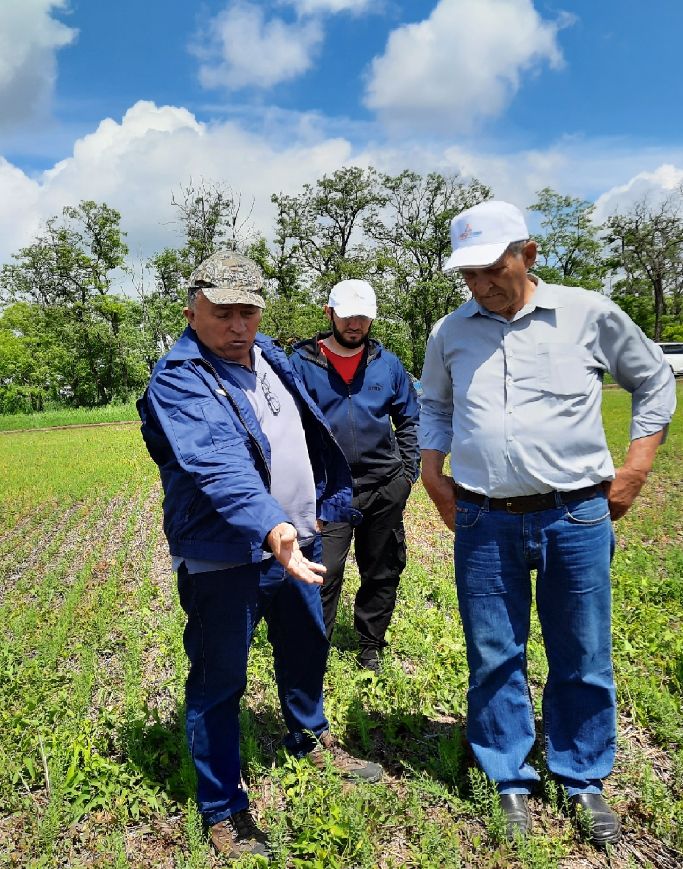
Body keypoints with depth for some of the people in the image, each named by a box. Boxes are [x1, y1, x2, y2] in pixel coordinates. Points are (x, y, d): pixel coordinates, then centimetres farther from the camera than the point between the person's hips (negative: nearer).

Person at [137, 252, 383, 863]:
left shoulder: (270, 357, 6)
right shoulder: (178, 382, -20)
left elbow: (311, 436, 18)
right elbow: (218, 466, -37)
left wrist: (325, 503, 19)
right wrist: (271, 527, -50)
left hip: (297, 543, 8)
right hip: (224, 559, -8)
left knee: (307, 650, 25)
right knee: (218, 684, 7)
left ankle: (310, 738, 53)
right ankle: (223, 810, 29)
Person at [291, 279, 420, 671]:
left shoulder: (387, 363, 5)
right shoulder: (303, 363, -3)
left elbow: (409, 418, 13)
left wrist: (409, 471, 5)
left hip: (385, 487, 3)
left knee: (383, 572, 13)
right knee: (323, 576, -6)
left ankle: (371, 647, 32)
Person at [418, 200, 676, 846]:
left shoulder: (588, 314, -1)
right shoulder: (450, 333, 5)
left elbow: (654, 380, 10)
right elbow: (434, 407, 20)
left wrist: (636, 465, 3)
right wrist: (432, 476, 10)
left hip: (576, 518, -1)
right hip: (483, 524, 2)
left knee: (582, 660, 12)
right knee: (493, 660, 10)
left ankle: (583, 782, 35)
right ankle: (511, 783, 30)